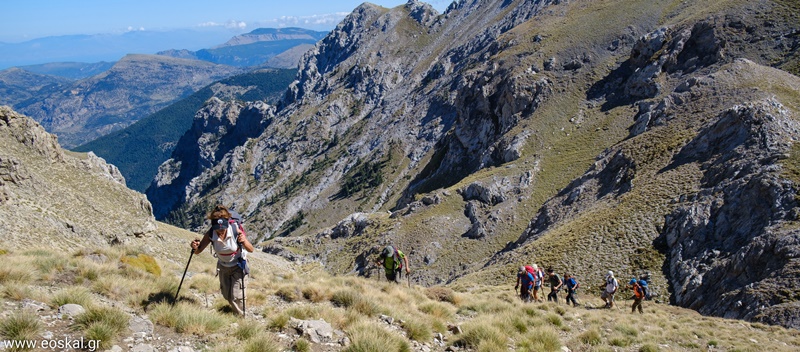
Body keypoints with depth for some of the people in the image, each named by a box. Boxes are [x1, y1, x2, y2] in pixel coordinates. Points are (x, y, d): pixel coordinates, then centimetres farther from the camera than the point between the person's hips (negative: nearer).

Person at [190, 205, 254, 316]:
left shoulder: (236, 229, -31)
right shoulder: (210, 234, -25)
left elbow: (251, 250, -25)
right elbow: (198, 251, -13)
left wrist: (244, 241, -46)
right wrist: (195, 247, -37)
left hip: (237, 266, -3)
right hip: (222, 266, 3)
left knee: (236, 296, -9)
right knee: (226, 295, 16)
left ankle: (242, 316, 18)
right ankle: (236, 311, 46)